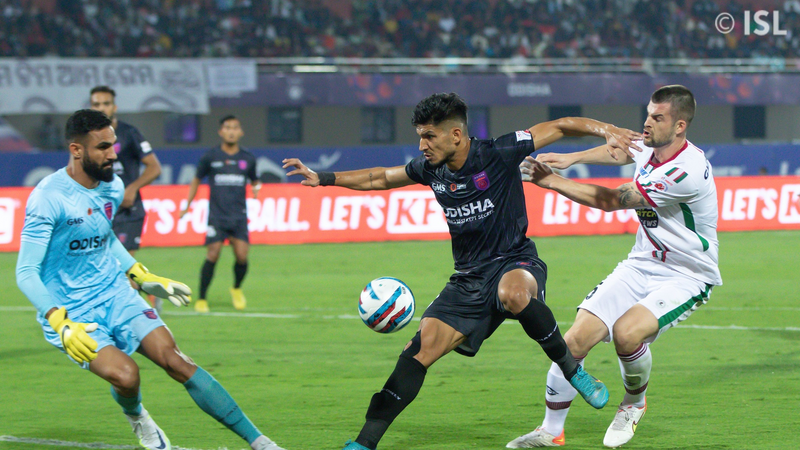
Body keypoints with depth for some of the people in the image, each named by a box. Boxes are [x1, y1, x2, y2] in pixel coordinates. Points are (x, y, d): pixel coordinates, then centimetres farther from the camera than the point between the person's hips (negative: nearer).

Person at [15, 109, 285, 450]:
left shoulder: (113, 188, 3)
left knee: (175, 360, -13)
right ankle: (136, 418, 12)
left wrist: (145, 278, 20)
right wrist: (61, 324, -30)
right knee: (124, 374, -27)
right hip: (69, 313, -5)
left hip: (116, 294, 5)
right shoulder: (48, 199, -19)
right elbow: (26, 272, -19)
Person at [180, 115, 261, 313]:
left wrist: (256, 187, 3)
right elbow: (197, 180, 14)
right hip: (217, 214, -2)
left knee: (242, 256, -10)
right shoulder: (210, 157, 2)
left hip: (239, 215, 2)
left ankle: (237, 289, 20)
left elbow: (254, 181, 24)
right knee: (212, 255, -10)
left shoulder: (247, 159, 8)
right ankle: (201, 299, 3)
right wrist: (187, 205, 12)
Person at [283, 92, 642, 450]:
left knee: (513, 293, -41)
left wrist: (605, 130, -24)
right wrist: (323, 178, 15)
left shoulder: (497, 154, -14)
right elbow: (381, 178, 20)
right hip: (468, 279, 5)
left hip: (514, 262, -5)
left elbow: (561, 126, -9)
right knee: (420, 349, -9)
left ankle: (572, 370, -18)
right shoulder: (430, 169, 3)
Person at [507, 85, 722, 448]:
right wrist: (570, 158, 8)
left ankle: (635, 402, 1)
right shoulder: (649, 147, -3)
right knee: (576, 339, -8)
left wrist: (552, 182, -18)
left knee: (627, 332, -32)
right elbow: (618, 152, 25)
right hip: (641, 265, 7)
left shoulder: (687, 170, -28)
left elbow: (611, 201, -23)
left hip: (685, 278, -7)